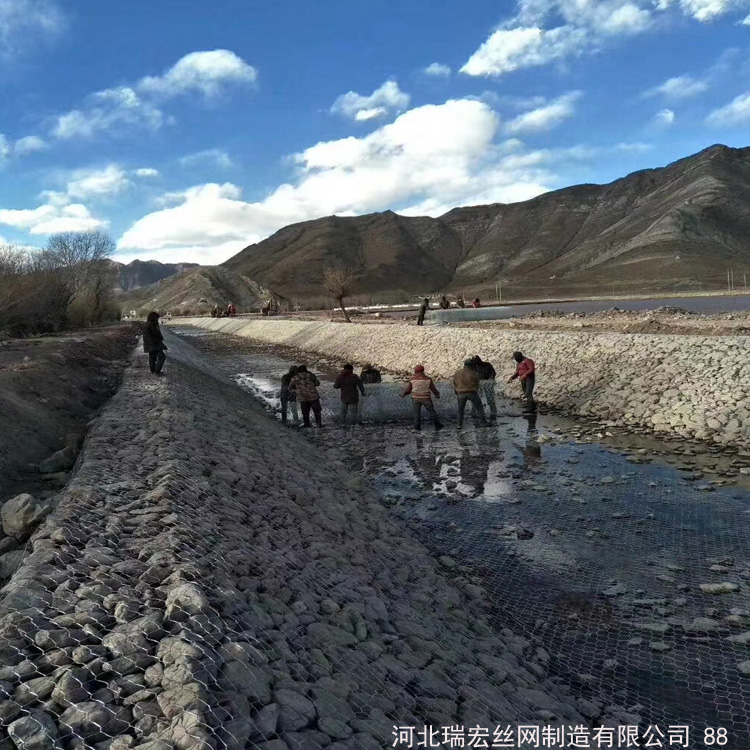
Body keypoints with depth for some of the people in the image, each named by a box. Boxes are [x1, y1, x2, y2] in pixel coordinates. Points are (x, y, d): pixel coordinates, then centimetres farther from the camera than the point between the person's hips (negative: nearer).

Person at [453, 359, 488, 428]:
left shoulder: (457, 373, 2)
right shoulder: (473, 373, -6)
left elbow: (454, 384, 8)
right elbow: (477, 384, 5)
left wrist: (456, 393, 19)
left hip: (461, 393, 2)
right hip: (472, 393, -2)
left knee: (460, 410, 15)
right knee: (479, 407, 10)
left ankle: (460, 425, 11)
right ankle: (484, 423, 7)